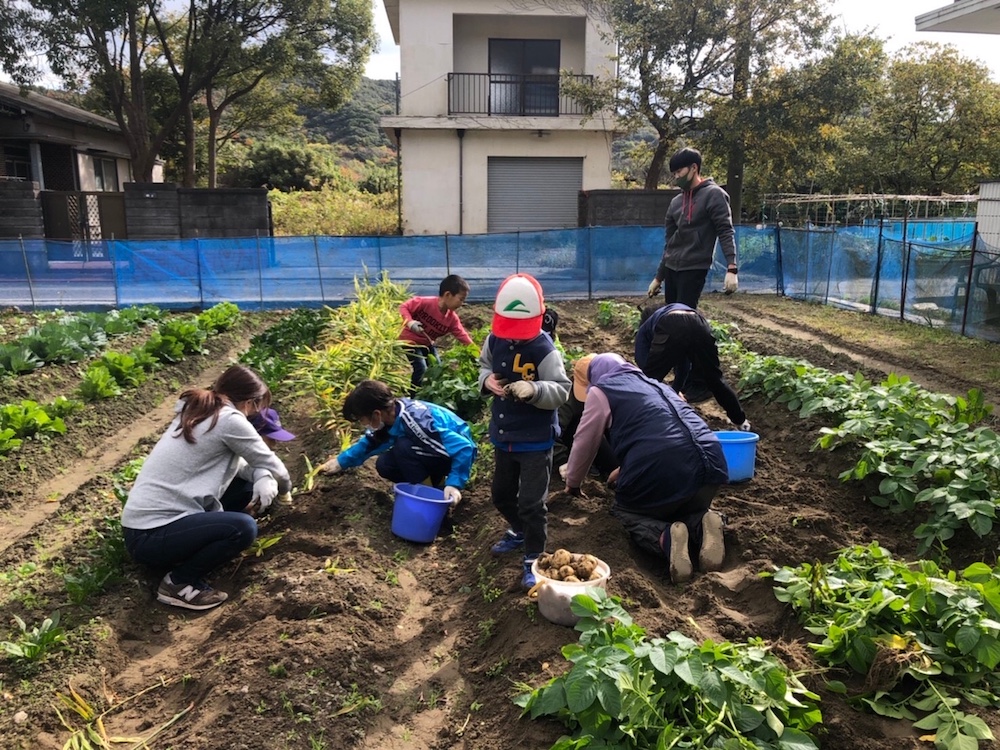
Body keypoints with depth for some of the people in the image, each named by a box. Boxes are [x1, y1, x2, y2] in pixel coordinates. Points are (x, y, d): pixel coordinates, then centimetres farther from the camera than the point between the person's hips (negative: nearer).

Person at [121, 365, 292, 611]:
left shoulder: (196, 411, 11)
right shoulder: (229, 420, -15)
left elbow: (238, 461, 16)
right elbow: (270, 463, -2)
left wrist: (263, 479, -4)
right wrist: (284, 486, 20)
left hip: (144, 522, 9)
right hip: (150, 536, -9)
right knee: (243, 528, -23)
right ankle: (178, 584, -5)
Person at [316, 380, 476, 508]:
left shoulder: (417, 422, -35)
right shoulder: (391, 414, -9)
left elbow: (464, 448, -35)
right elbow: (369, 443, 14)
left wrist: (454, 484, -39)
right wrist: (341, 461, 16)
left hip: (457, 454, -8)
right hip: (439, 449, 8)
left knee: (404, 447, -28)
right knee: (385, 465, -5)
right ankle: (437, 480, 8)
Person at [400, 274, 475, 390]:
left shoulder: (452, 318, -11)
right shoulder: (425, 303, -29)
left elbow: (463, 336, -11)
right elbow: (403, 307, -22)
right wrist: (409, 322, -40)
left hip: (427, 343, 7)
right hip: (410, 340, -7)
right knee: (421, 370, -16)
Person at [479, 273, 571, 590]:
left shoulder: (544, 349, -22)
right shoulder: (494, 341, -6)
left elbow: (561, 390, -23)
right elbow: (484, 365, 12)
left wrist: (534, 390, -41)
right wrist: (487, 379, -11)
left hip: (536, 439, -6)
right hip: (503, 435, 6)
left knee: (531, 501, -1)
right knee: (501, 493, 23)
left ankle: (534, 557, 20)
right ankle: (519, 531, 51)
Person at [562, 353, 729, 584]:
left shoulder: (601, 390, 13)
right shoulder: (656, 384, 32)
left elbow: (584, 443, 18)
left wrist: (572, 484, 36)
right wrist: (624, 470, 57)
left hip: (662, 472, -6)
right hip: (711, 465, 6)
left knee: (625, 513, 21)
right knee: (689, 508, 34)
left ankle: (665, 537, -10)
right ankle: (701, 524, -1)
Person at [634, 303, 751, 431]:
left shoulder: (644, 329, 37)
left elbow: (643, 364, 31)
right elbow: (684, 363, 53)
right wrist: (675, 391, 65)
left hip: (670, 329, -4)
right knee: (714, 379, 23)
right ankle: (741, 420, 35)